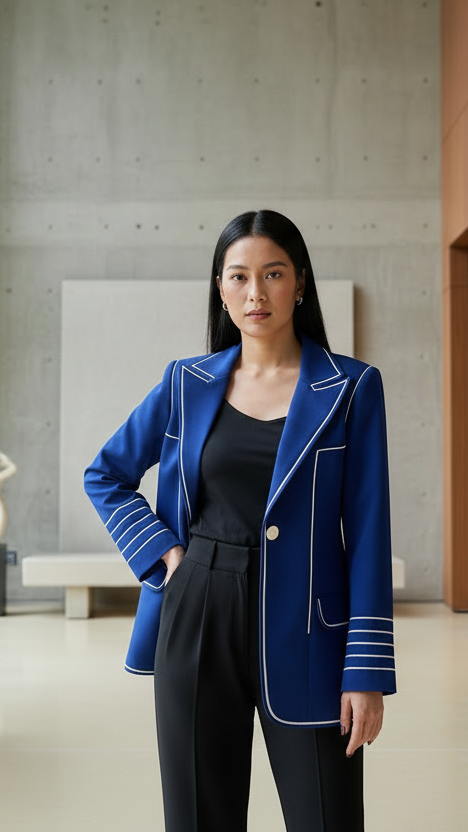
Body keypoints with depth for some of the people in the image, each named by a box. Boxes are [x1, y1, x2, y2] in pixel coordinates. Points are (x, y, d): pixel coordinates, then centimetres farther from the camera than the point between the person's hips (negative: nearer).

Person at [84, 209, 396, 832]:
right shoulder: (189, 384, 6)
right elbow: (105, 476, 18)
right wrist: (163, 549, 3)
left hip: (302, 632, -2)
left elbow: (367, 531, -5)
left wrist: (368, 670, -9)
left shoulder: (350, 388, -2)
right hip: (200, 620, 3)